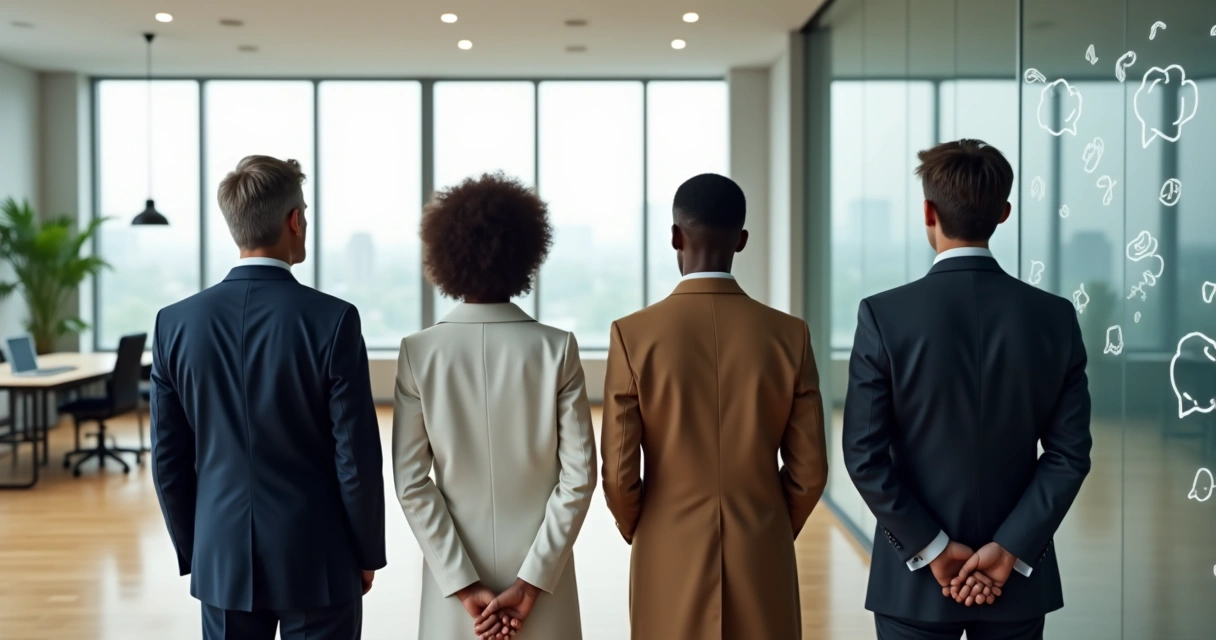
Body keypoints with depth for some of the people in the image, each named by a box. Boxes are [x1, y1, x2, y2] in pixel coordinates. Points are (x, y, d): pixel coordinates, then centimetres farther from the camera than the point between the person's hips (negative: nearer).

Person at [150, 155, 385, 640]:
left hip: (223, 560, 3)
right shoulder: (332, 320, -14)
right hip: (317, 561, -3)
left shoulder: (175, 323, -4)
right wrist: (368, 553, 2)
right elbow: (356, 456, -12)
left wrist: (193, 554, 14)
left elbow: (169, 460, 2)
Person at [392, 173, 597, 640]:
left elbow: (411, 483, -7)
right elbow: (579, 476, -9)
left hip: (453, 590, 1)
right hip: (543, 584, 0)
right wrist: (531, 583, -7)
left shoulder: (419, 354, -6)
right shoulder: (557, 349, -7)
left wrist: (465, 586, -5)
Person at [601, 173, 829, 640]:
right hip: (763, 565, 1)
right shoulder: (789, 335, -4)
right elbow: (809, 472, -2)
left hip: (670, 565, -1)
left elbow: (619, 474, -9)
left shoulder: (634, 335, -9)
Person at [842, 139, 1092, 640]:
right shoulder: (1055, 317, -5)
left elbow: (865, 454, -14)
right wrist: (1009, 549, -7)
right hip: (1020, 579, 2)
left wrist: (930, 549, -9)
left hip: (913, 577, -2)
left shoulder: (884, 316, -13)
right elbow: (1069, 455, -6)